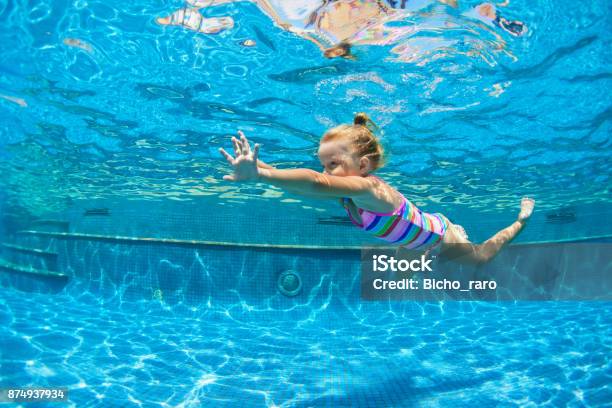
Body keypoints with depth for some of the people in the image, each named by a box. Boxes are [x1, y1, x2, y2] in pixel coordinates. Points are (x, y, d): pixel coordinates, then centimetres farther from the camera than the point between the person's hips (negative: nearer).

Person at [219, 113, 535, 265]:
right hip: (425, 227, 7)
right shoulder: (349, 190, -23)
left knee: (481, 258, 21)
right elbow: (305, 187, -35)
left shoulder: (369, 188, -46)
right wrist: (258, 166, -49)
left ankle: (520, 220, 42)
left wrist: (259, 175, -74)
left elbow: (315, 183, -64)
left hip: (440, 236, -7)